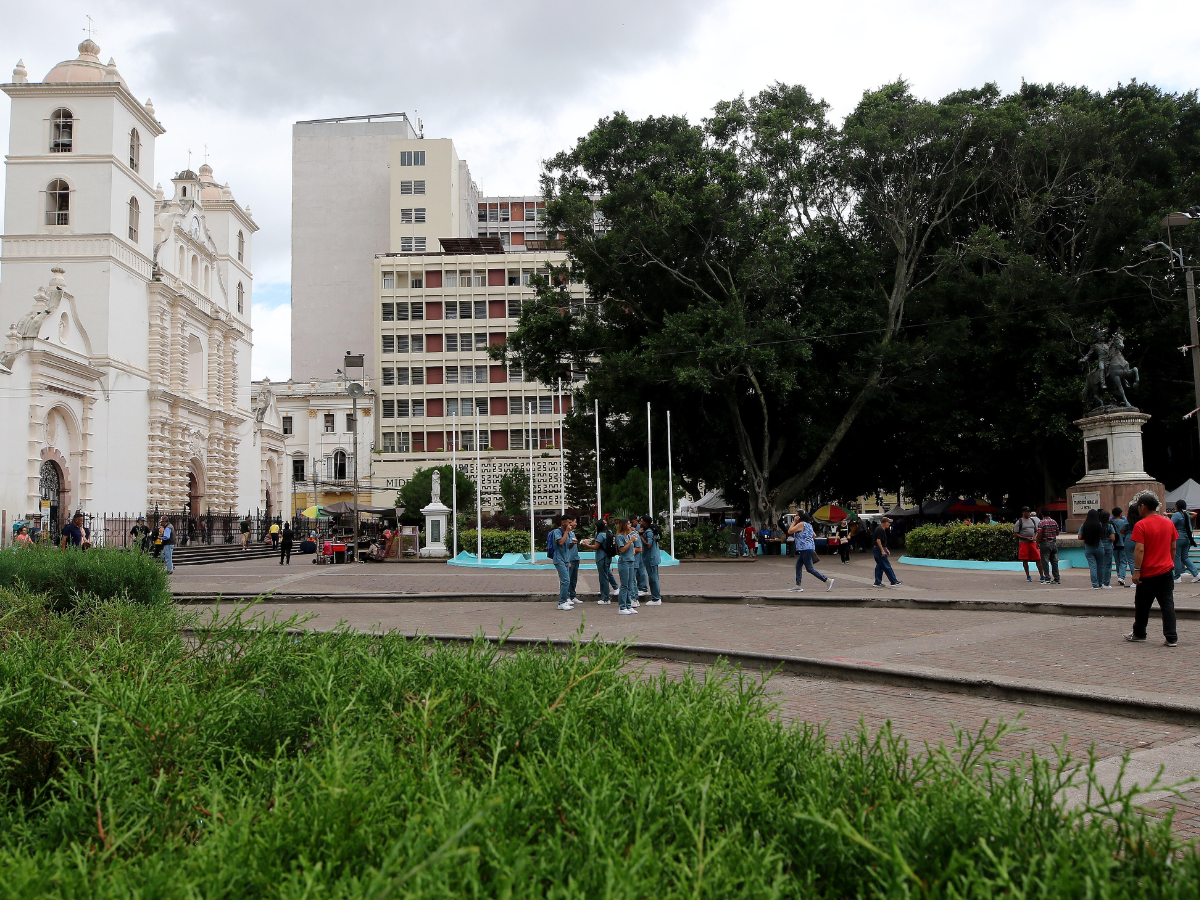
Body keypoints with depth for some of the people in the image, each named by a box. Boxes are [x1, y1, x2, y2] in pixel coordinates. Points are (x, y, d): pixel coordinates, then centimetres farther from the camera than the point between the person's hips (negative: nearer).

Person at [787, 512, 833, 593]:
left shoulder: (801, 524, -11)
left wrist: (794, 522, -5)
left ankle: (827, 580, -8)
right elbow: (814, 536, 23)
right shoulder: (808, 525, 19)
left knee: (809, 568, -8)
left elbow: (789, 531, -12)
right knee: (798, 566, 9)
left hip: (806, 549, -10)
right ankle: (798, 586, 8)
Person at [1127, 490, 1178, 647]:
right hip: (1167, 571, 4)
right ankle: (1171, 638, -1)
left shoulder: (1141, 525, -13)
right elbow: (1173, 547, 11)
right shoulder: (1168, 523, 5)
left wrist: (1137, 571, -14)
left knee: (1142, 606, 11)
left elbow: (1139, 549, -17)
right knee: (1168, 605, 4)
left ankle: (1139, 633, 24)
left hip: (1148, 573, -4)